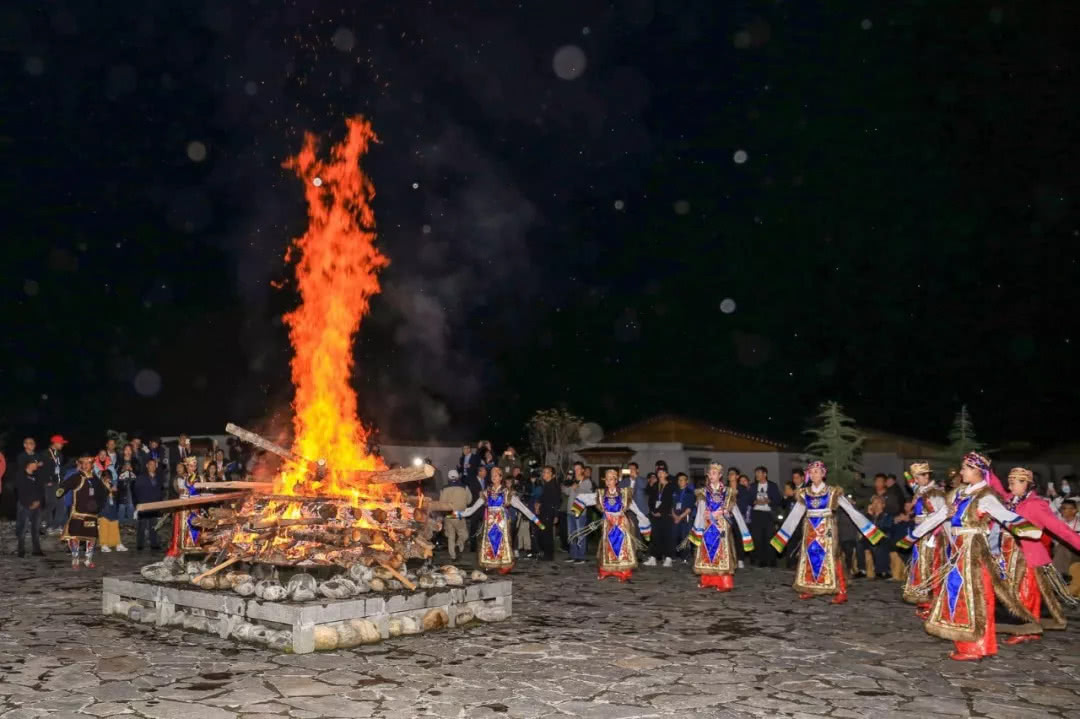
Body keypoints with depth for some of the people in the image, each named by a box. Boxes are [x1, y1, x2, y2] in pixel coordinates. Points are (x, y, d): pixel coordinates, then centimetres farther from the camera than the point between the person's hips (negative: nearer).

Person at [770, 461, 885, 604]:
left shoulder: (833, 492, -3)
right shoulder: (804, 493, 6)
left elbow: (851, 510, -4)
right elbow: (794, 516, 9)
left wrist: (870, 530, -7)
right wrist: (781, 535, 8)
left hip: (827, 530, -4)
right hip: (810, 531, 4)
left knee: (831, 558, -9)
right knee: (809, 558, 5)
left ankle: (842, 592, -9)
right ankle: (810, 589, 17)